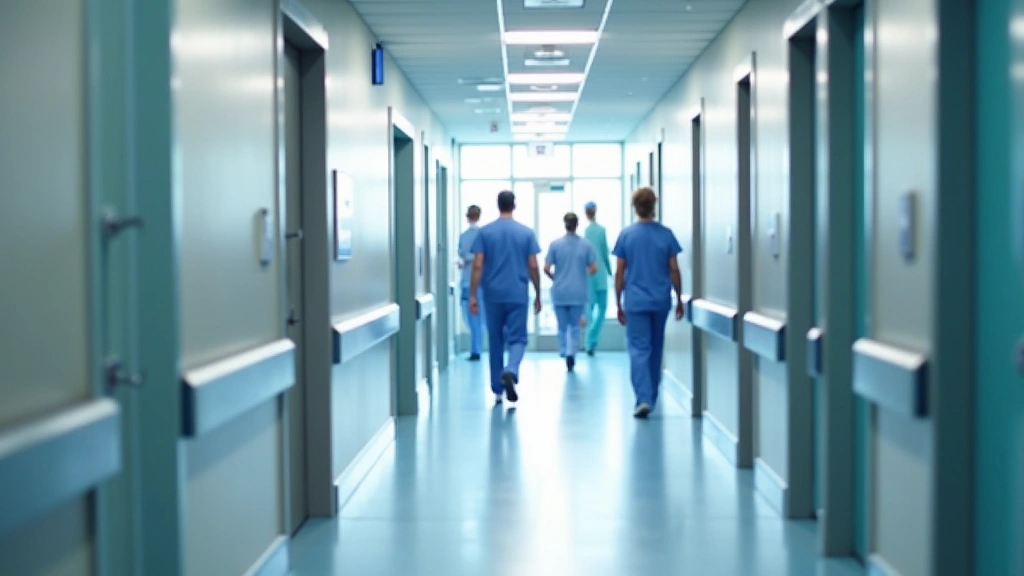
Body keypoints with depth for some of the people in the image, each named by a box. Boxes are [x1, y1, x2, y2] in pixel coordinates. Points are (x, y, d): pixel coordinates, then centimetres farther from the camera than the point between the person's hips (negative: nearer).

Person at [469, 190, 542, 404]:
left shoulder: (485, 232, 0)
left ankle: (497, 390, 17)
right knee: (517, 338, 2)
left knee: (495, 341, 12)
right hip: (518, 295, -1)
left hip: (493, 295, 1)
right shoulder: (526, 233, 0)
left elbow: (477, 266, -6)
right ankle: (510, 371, -28)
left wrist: (473, 295, -3)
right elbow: (533, 267, -1)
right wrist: (538, 295, 9)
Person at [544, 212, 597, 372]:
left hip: (559, 293, 0)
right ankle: (571, 353, -12)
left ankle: (565, 354, 14)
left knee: (562, 327, 13)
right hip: (578, 293, 0)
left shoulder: (555, 244, -6)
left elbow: (546, 268, -8)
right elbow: (593, 268, -4)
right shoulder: (586, 245, -4)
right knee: (574, 327, 7)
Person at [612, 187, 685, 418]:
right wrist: (679, 299, 12)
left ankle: (644, 398, -19)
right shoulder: (666, 234, -1)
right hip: (661, 301, 2)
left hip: (636, 303, -2)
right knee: (656, 350, 15)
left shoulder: (626, 234, -3)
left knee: (639, 350, -4)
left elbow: (619, 273, -2)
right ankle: (651, 397, 25)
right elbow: (674, 270, 1)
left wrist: (619, 304, 5)